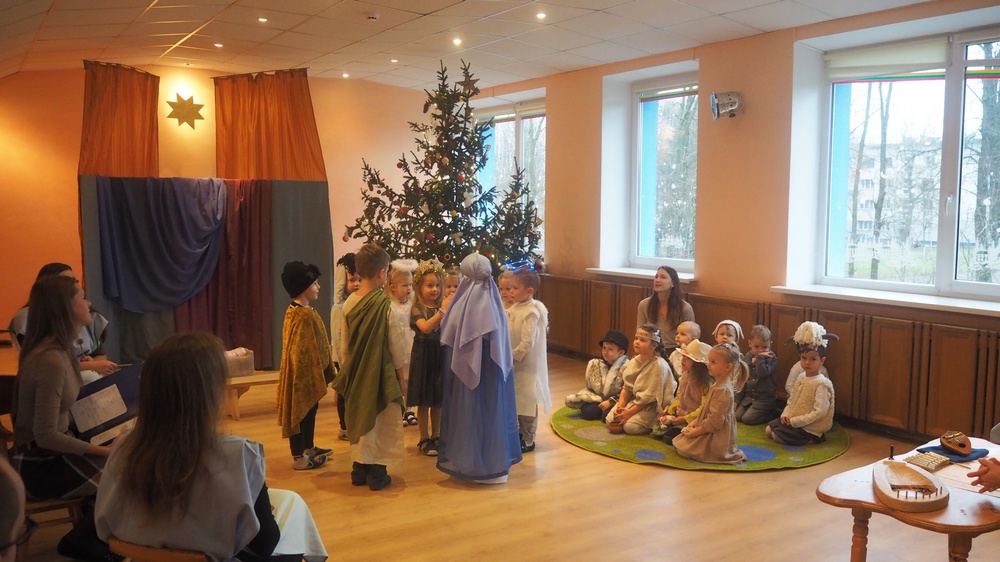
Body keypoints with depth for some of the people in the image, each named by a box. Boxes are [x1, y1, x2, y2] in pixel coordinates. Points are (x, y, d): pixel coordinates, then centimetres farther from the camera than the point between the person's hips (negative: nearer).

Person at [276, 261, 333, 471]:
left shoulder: (296, 310, 11)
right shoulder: (304, 314, -22)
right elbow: (303, 350, -23)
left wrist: (320, 372, 21)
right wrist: (315, 375, -19)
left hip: (309, 371, 11)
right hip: (304, 371, -11)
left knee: (310, 408, 20)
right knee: (300, 410, -1)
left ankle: (309, 448, 34)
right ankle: (299, 457, 9)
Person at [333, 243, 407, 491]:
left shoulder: (349, 303, -2)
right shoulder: (384, 304, -18)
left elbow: (344, 343, 6)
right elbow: (395, 342, -11)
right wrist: (399, 367, 2)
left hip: (357, 370, 5)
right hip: (381, 370, -5)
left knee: (360, 417, 16)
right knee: (381, 420, 7)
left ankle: (359, 470, 24)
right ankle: (377, 473, 13)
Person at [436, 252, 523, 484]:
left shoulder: (461, 308, -15)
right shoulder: (496, 305, -4)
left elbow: (449, 345, -8)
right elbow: (504, 347, 1)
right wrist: (503, 367, 13)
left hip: (466, 372, -3)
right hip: (493, 374, 4)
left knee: (468, 413, 8)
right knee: (493, 410, 14)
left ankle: (466, 462, 17)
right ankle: (495, 461, 24)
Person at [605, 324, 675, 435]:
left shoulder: (659, 365, -22)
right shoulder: (634, 361, 1)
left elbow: (650, 398, -21)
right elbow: (626, 388, 5)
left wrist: (630, 412, -20)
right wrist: (620, 406, -10)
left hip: (653, 406, -7)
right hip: (634, 399, 7)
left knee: (630, 427, -23)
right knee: (610, 419, -6)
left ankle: (655, 425, 2)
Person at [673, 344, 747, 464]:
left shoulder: (722, 390, -26)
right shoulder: (718, 385, 7)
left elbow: (714, 421, -26)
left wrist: (696, 432, -17)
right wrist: (695, 423, 6)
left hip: (715, 439, -10)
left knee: (683, 448, -11)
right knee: (679, 441, 15)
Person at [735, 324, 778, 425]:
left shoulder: (772, 358, -11)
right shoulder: (748, 357, 4)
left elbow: (762, 374, -28)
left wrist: (760, 358, -27)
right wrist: (737, 400, 8)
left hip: (764, 398, -6)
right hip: (749, 396, 6)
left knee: (747, 419, -16)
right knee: (736, 416, -4)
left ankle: (771, 414, 7)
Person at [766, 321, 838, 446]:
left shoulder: (822, 384, -19)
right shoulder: (801, 378, 5)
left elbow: (819, 412, -24)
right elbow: (791, 401, 13)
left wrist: (794, 421, -22)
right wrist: (785, 415, -7)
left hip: (810, 427, -8)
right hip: (793, 420, 9)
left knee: (777, 435, -15)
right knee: (769, 429, 6)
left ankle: (810, 438, -2)